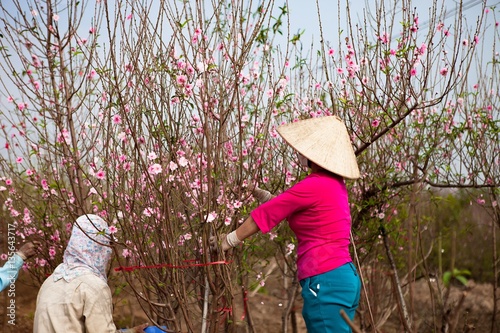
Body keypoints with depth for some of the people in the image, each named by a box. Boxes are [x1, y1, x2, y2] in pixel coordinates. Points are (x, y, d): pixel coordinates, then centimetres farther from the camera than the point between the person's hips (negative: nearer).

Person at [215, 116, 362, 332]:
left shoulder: (314, 185, -14)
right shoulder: (332, 184, 14)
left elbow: (266, 213, -4)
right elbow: (284, 205, 26)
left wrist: (228, 241, 7)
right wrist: (256, 192, 27)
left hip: (325, 282, -10)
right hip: (341, 278, 10)